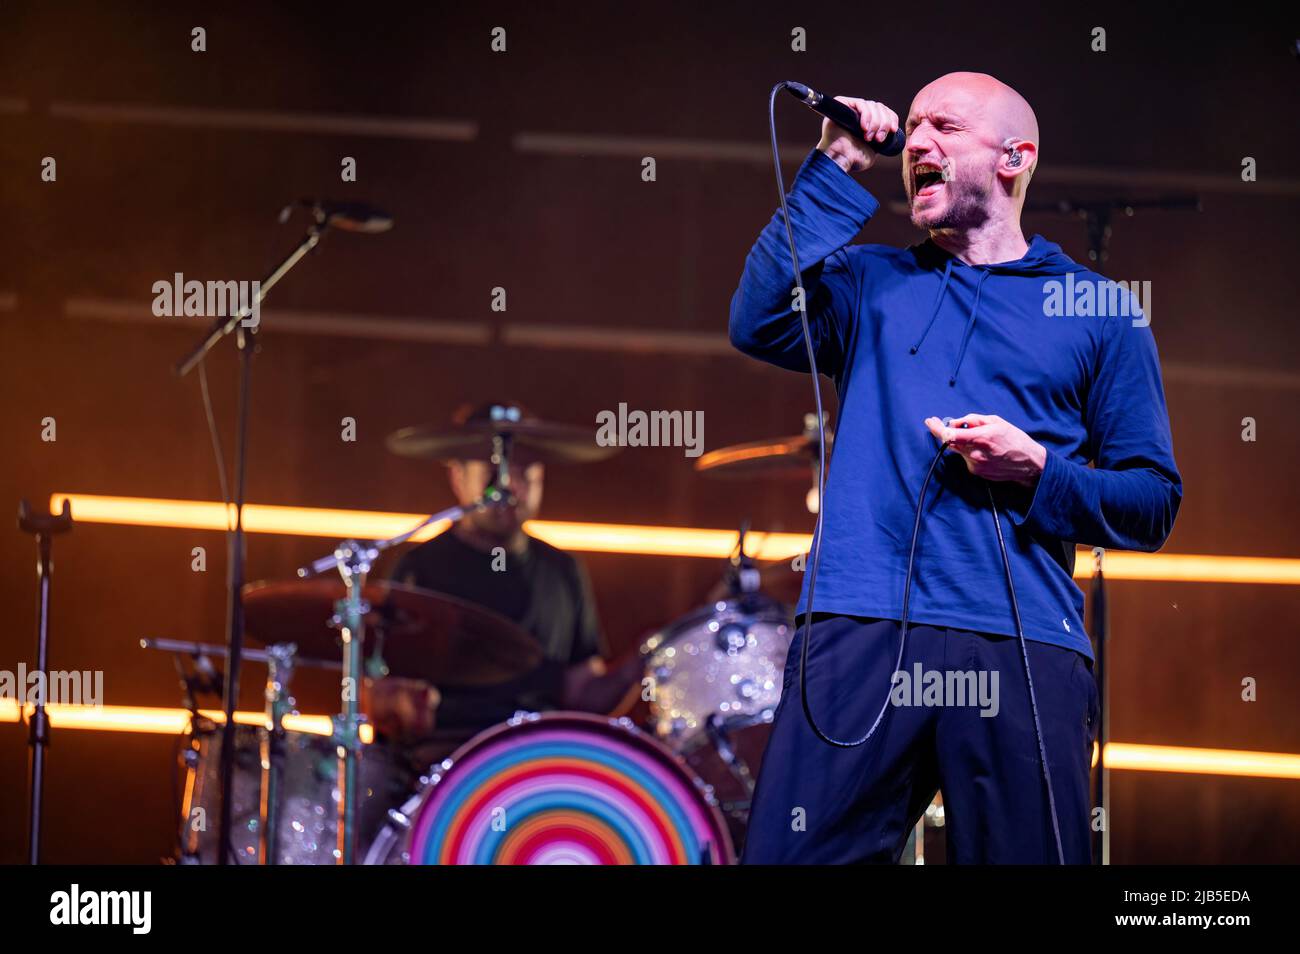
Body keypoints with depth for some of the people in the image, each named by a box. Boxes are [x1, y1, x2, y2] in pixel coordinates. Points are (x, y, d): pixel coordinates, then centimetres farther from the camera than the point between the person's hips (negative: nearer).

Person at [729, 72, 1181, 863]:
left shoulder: (1097, 311, 14)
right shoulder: (870, 284, 19)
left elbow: (1154, 503, 10)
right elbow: (761, 324, -2)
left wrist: (1036, 472, -7)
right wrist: (837, 174, 0)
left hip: (1025, 644, -1)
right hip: (861, 625, 1)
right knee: (795, 855, -8)